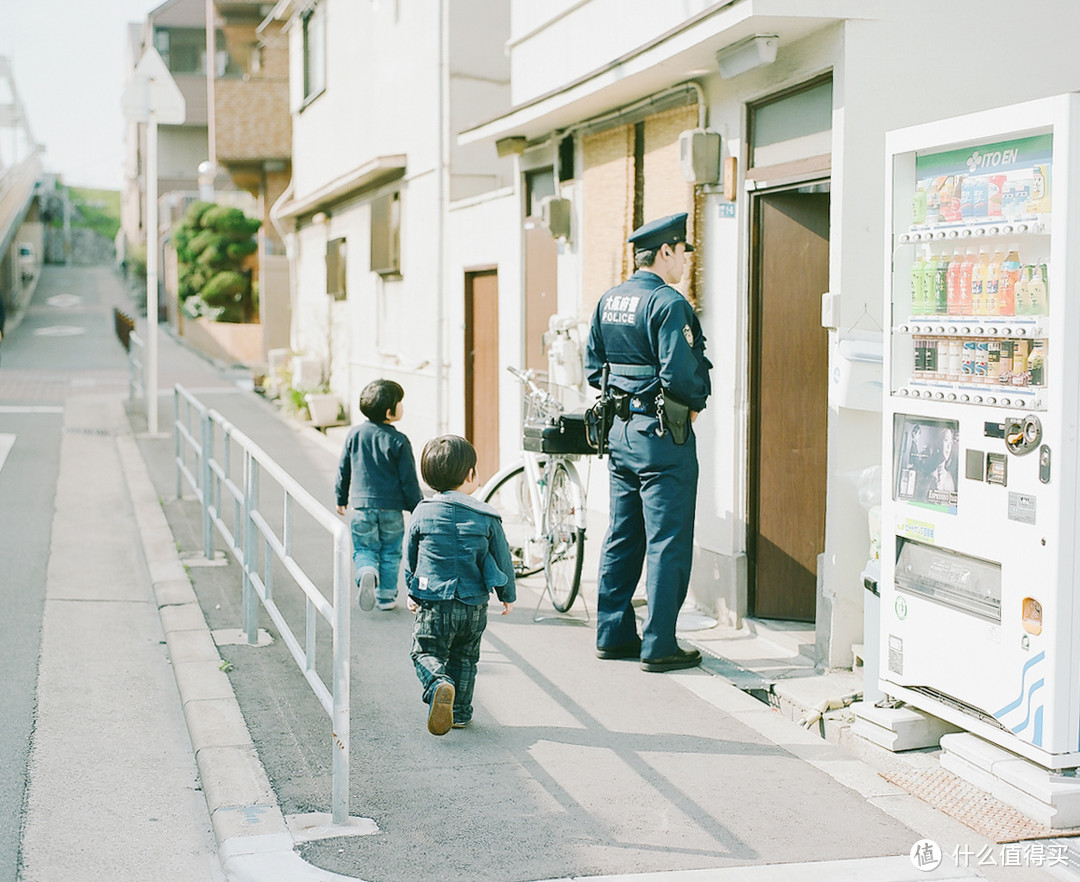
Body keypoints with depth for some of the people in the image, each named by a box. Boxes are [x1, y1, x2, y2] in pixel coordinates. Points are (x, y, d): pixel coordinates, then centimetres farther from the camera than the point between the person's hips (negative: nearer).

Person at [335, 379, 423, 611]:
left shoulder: (355, 434, -1)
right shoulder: (398, 441, -11)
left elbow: (343, 470, 8)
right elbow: (409, 479, -7)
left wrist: (341, 497, 22)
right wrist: (417, 508, 4)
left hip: (362, 506, 2)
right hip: (391, 509, -2)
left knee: (364, 549, 11)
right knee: (390, 553, 12)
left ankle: (367, 572, -18)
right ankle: (386, 596, 16)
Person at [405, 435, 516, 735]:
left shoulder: (422, 514, -4)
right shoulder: (486, 517, -6)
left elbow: (410, 559, 7)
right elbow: (502, 559, 3)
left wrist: (412, 593, 24)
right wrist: (508, 595, 20)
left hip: (433, 604, -1)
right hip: (474, 607, 1)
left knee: (426, 653, 8)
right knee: (464, 658, 19)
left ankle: (438, 684, -21)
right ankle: (460, 711, 21)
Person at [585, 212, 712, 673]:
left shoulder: (608, 301, 10)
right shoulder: (668, 303, -16)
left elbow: (593, 368, 13)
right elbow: (680, 374, -21)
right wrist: (697, 400, -3)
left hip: (618, 430, 8)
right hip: (661, 433, -8)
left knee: (622, 535, 15)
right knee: (668, 540, -2)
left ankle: (613, 634, 21)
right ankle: (659, 646, 0)